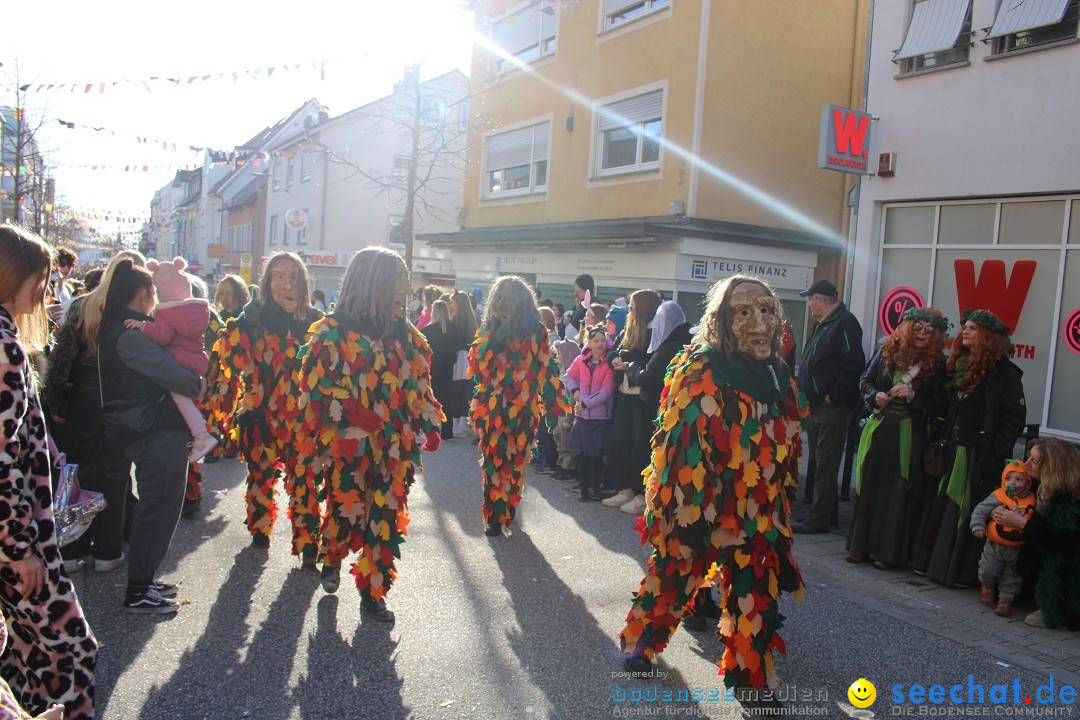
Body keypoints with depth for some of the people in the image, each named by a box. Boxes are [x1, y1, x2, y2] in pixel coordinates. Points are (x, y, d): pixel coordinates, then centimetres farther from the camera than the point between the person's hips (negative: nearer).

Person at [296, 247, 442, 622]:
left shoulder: (405, 335, 7)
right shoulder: (332, 333, -7)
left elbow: (419, 386, 14)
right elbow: (316, 391, -8)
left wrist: (428, 427, 11)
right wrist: (321, 445, -10)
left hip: (393, 449, 4)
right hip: (347, 449, -4)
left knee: (386, 519, 7)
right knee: (346, 512, 9)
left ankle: (373, 592, 23)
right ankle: (331, 561, 42)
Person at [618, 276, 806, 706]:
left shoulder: (776, 374, 4)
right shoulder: (703, 371, -19)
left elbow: (786, 447, 14)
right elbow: (687, 447, -22)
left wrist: (781, 506, 16)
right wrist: (691, 514, -22)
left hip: (758, 512, 6)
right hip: (700, 507, -5)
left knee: (758, 595, 11)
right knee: (673, 577, 13)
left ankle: (753, 679, 31)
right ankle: (637, 642, 39)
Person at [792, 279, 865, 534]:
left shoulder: (845, 323, -12)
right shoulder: (823, 324, 19)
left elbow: (854, 364, -22)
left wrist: (833, 396, -20)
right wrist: (806, 394, 13)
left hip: (833, 408, -10)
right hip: (816, 406, 10)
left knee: (825, 466, -6)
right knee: (819, 463, 15)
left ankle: (819, 519, -1)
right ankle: (827, 513, 26)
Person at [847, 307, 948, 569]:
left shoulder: (937, 364, -3)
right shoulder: (888, 350, 2)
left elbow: (938, 408, -3)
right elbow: (865, 381, 10)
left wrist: (913, 396, -18)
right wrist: (875, 396, -9)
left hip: (910, 436, -2)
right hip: (879, 429, 2)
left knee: (899, 493, 1)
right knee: (868, 486, 6)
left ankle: (888, 552, 11)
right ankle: (860, 545, 18)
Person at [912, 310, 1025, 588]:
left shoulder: (1003, 373, -10)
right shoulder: (957, 366, 12)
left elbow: (1015, 418, -13)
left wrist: (996, 454, -17)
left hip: (980, 457, -7)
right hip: (953, 452, 7)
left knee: (968, 511, -2)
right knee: (942, 507, 10)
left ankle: (964, 571, 8)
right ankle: (934, 562, 20)